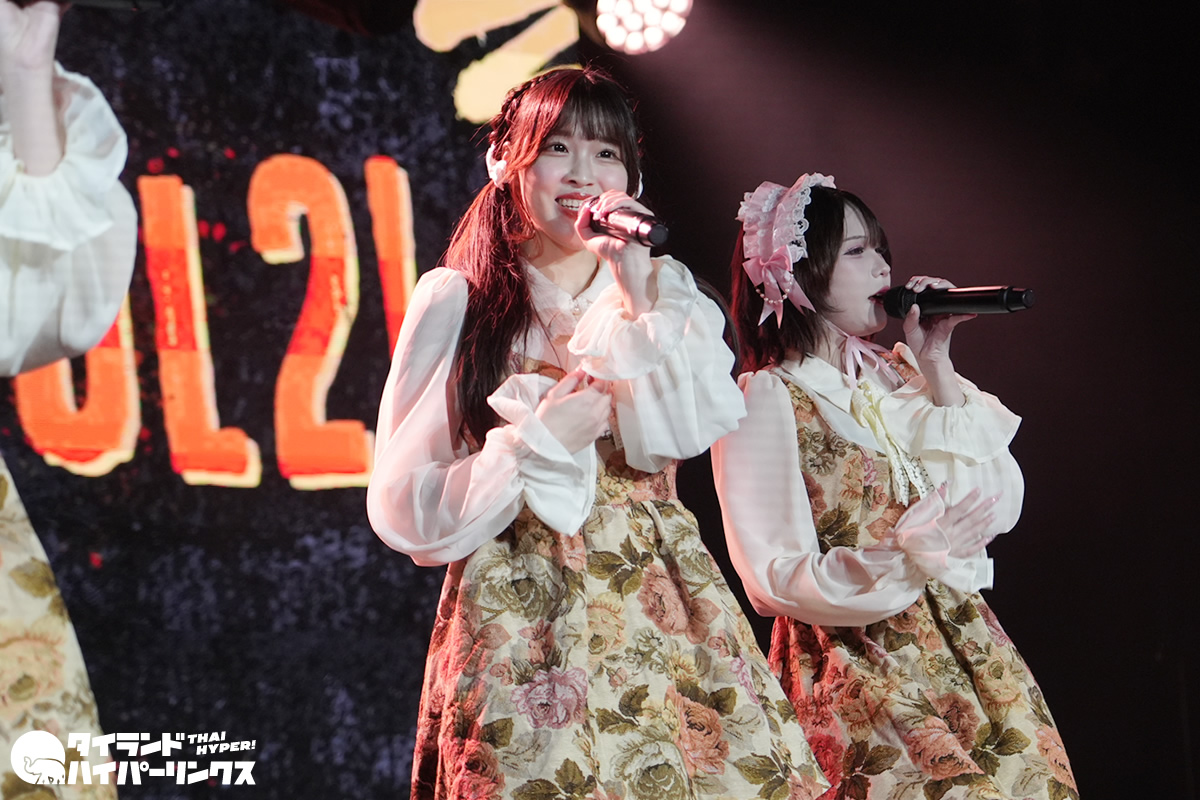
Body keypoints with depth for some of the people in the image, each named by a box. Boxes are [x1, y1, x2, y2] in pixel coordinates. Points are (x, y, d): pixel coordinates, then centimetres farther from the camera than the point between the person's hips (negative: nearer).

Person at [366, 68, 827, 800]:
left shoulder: (666, 292, 13)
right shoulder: (457, 303, 2)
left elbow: (691, 427, -6)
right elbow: (408, 508, -2)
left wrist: (639, 295, -10)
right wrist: (542, 439, -11)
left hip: (661, 609, 3)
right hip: (519, 619, -2)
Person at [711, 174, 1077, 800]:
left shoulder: (897, 374, 10)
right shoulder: (763, 401, -6)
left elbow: (997, 509, 3)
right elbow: (777, 577, -12)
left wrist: (936, 369, 0)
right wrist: (900, 562, -27)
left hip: (966, 648, 5)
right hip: (855, 668, -5)